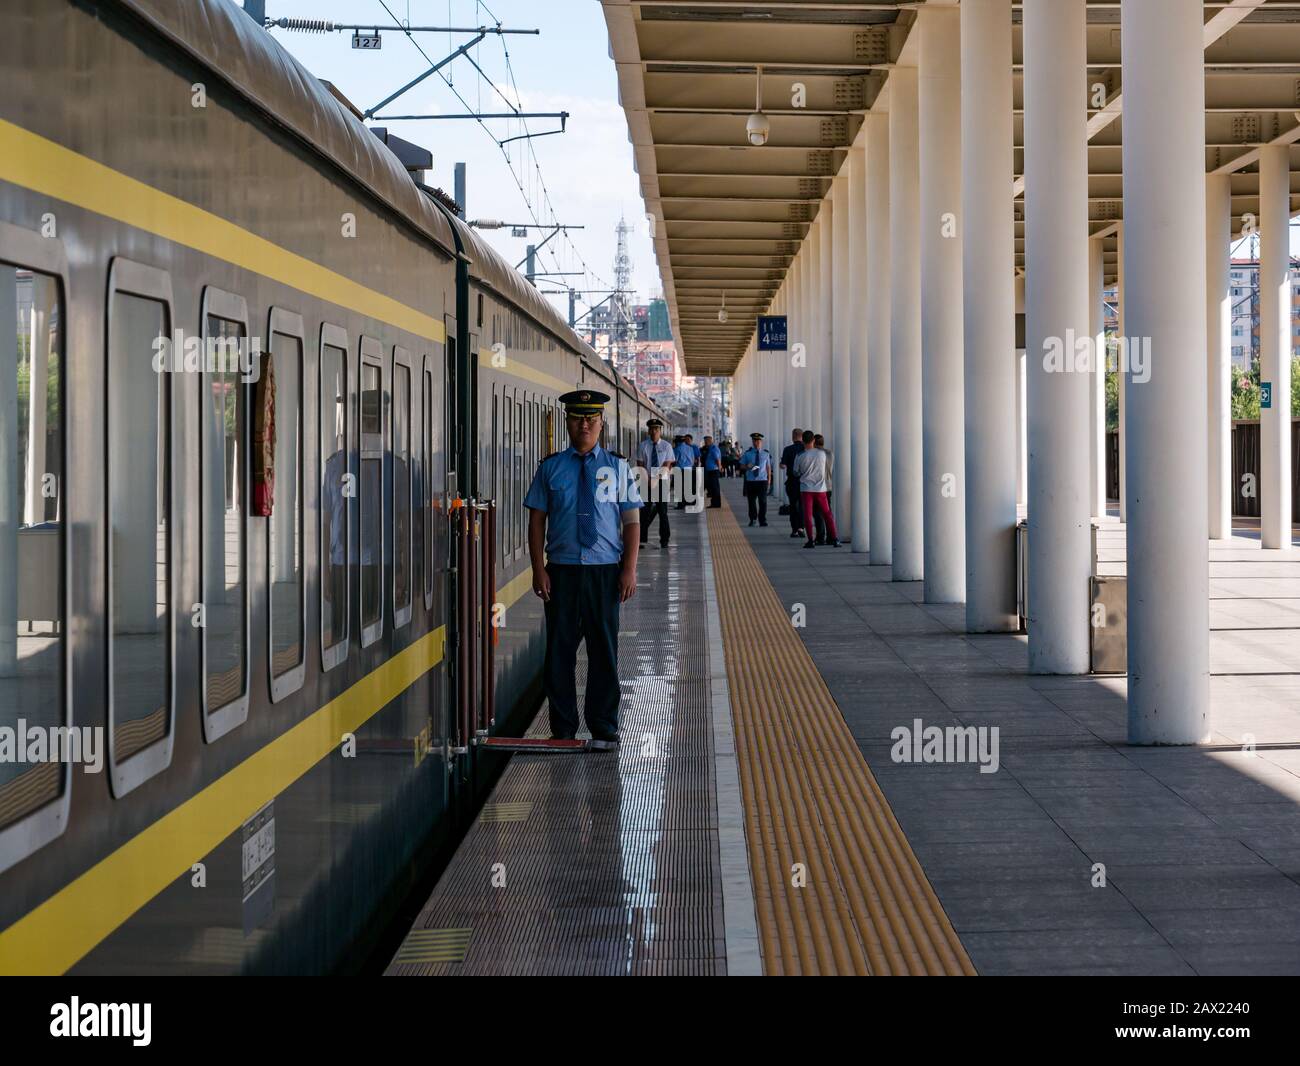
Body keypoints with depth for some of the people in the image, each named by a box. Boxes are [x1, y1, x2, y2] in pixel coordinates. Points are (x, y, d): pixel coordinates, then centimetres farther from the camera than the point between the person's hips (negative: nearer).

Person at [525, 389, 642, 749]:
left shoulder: (618, 467, 6)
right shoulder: (550, 467, 5)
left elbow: (631, 520, 4)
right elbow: (537, 520, 4)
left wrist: (629, 570, -5)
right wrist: (539, 570, -4)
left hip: (605, 571, 0)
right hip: (561, 570, 0)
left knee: (604, 651, 4)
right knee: (560, 650, 3)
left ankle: (604, 730, 14)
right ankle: (562, 730, 13)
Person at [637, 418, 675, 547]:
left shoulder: (666, 446, 3)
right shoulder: (643, 446, 4)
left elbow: (667, 466, -5)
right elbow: (640, 465, 1)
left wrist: (656, 479, -17)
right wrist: (648, 479, -13)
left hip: (662, 481, 0)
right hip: (647, 481, 0)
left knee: (662, 510, 0)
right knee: (646, 509, -3)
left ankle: (664, 540, 6)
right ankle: (642, 538, 4)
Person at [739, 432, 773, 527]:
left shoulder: (766, 454, 6)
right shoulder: (747, 454, 4)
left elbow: (768, 468, 8)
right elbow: (742, 466, 8)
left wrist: (769, 481, 5)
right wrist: (747, 467, -15)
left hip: (763, 480, 0)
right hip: (750, 481, 0)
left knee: (763, 501, -3)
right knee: (751, 501, 6)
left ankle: (762, 521, 5)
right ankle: (752, 519, 21)